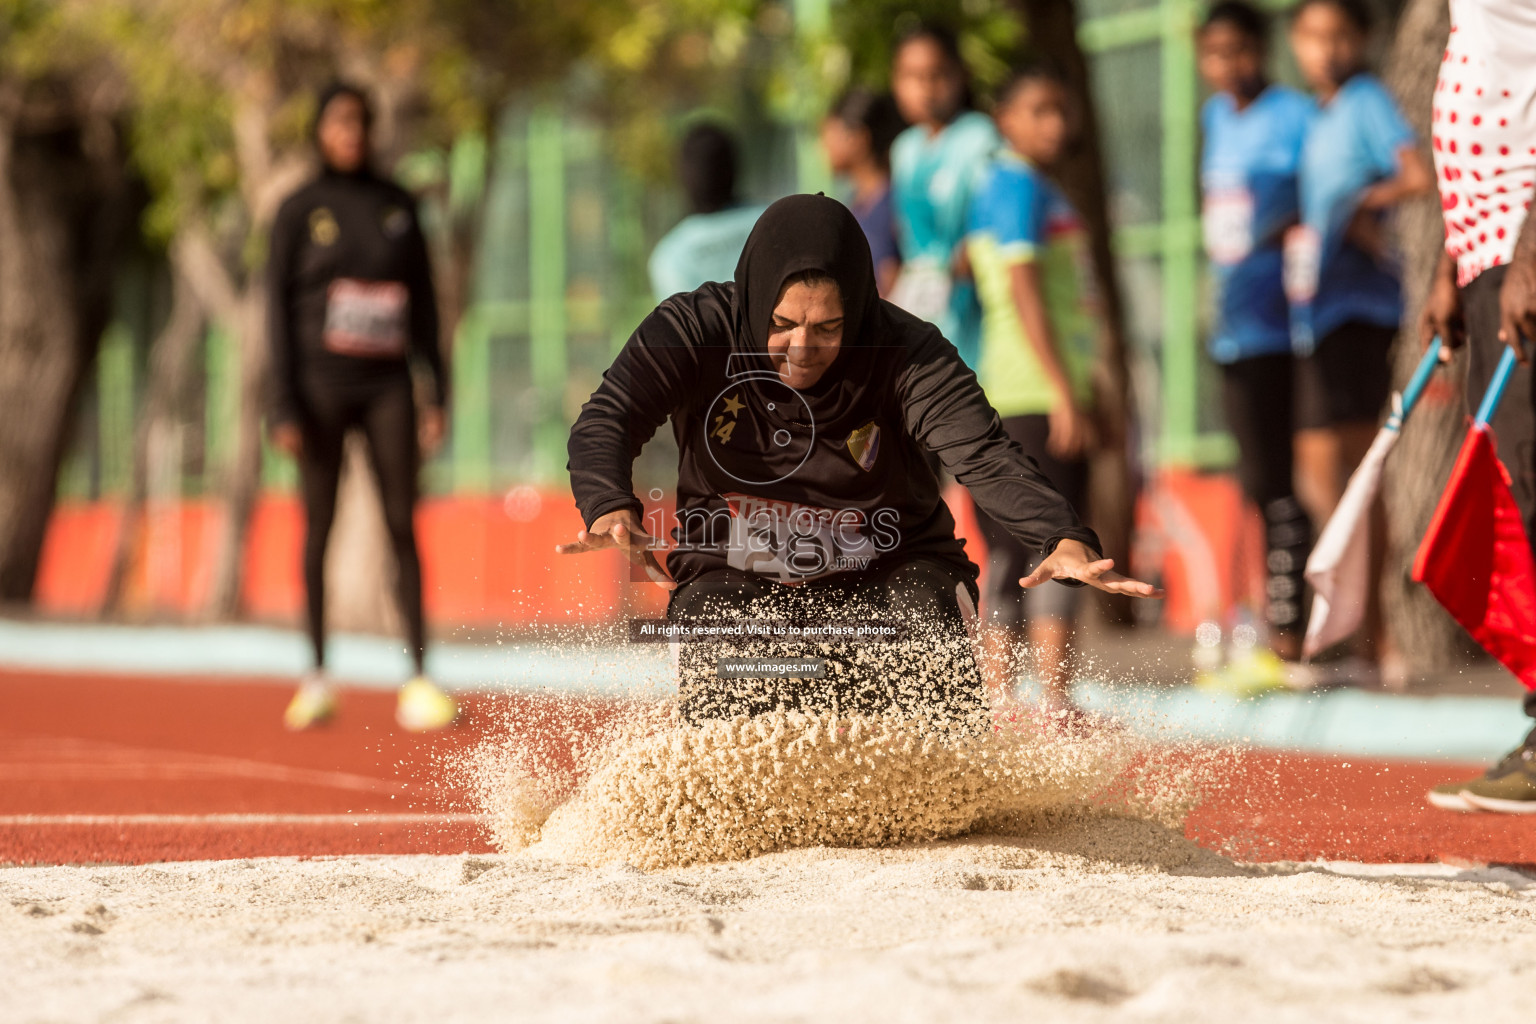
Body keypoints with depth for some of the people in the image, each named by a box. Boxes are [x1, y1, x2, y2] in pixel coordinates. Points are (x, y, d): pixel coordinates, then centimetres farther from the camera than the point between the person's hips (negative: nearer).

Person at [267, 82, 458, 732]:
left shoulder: (397, 206, 11)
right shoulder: (300, 211, 3)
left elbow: (423, 301, 14)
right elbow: (278, 308, 1)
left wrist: (436, 391, 7)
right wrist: (284, 405, -7)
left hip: (386, 381, 2)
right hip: (322, 382, -2)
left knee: (401, 524, -5)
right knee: (318, 525, 1)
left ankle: (419, 680, -7)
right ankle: (318, 677, 7)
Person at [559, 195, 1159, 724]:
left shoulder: (907, 354, -18)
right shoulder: (694, 333, -15)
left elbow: (983, 454, -30)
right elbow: (605, 424, -25)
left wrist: (1064, 539, -50)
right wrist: (611, 510, -49)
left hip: (888, 572, 0)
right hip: (738, 581, 0)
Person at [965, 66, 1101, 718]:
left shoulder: (1037, 188, 21)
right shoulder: (1018, 185, -8)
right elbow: (1024, 291, -16)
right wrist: (1064, 390, -20)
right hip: (1037, 394, -10)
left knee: (1009, 556, 7)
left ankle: (997, 700, 8)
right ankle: (1055, 703, -14)